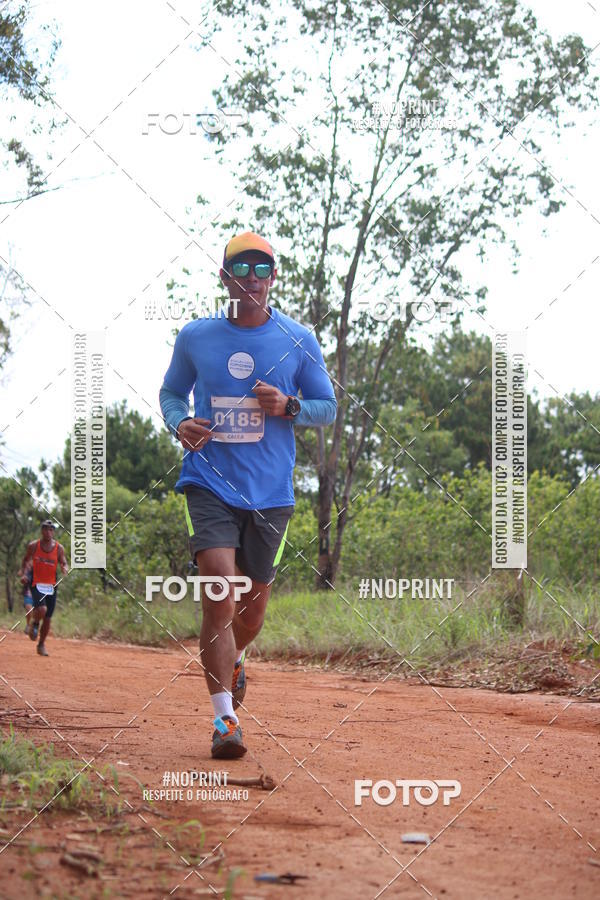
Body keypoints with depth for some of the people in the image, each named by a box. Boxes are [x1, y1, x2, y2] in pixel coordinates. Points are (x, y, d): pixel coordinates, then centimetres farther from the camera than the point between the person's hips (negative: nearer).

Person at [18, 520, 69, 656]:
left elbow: (64, 564, 4)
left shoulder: (59, 548, 0)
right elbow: (26, 560, 13)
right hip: (37, 584, -2)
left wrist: (65, 569, -20)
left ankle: (41, 645, 25)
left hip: (51, 586, 2)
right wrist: (23, 573, -1)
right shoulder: (33, 546, -2)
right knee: (41, 609, -27)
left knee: (47, 619, 6)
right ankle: (34, 622, 8)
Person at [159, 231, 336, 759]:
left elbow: (328, 408, 9)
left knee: (254, 597, 12)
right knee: (220, 586, -19)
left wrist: (289, 407, -12)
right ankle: (224, 719, -16)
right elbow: (172, 392, 18)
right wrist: (179, 424, -5)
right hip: (210, 482, -1)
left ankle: (235, 660, 48)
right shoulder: (195, 337, 4)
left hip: (271, 491, 2)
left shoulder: (299, 342, 2)